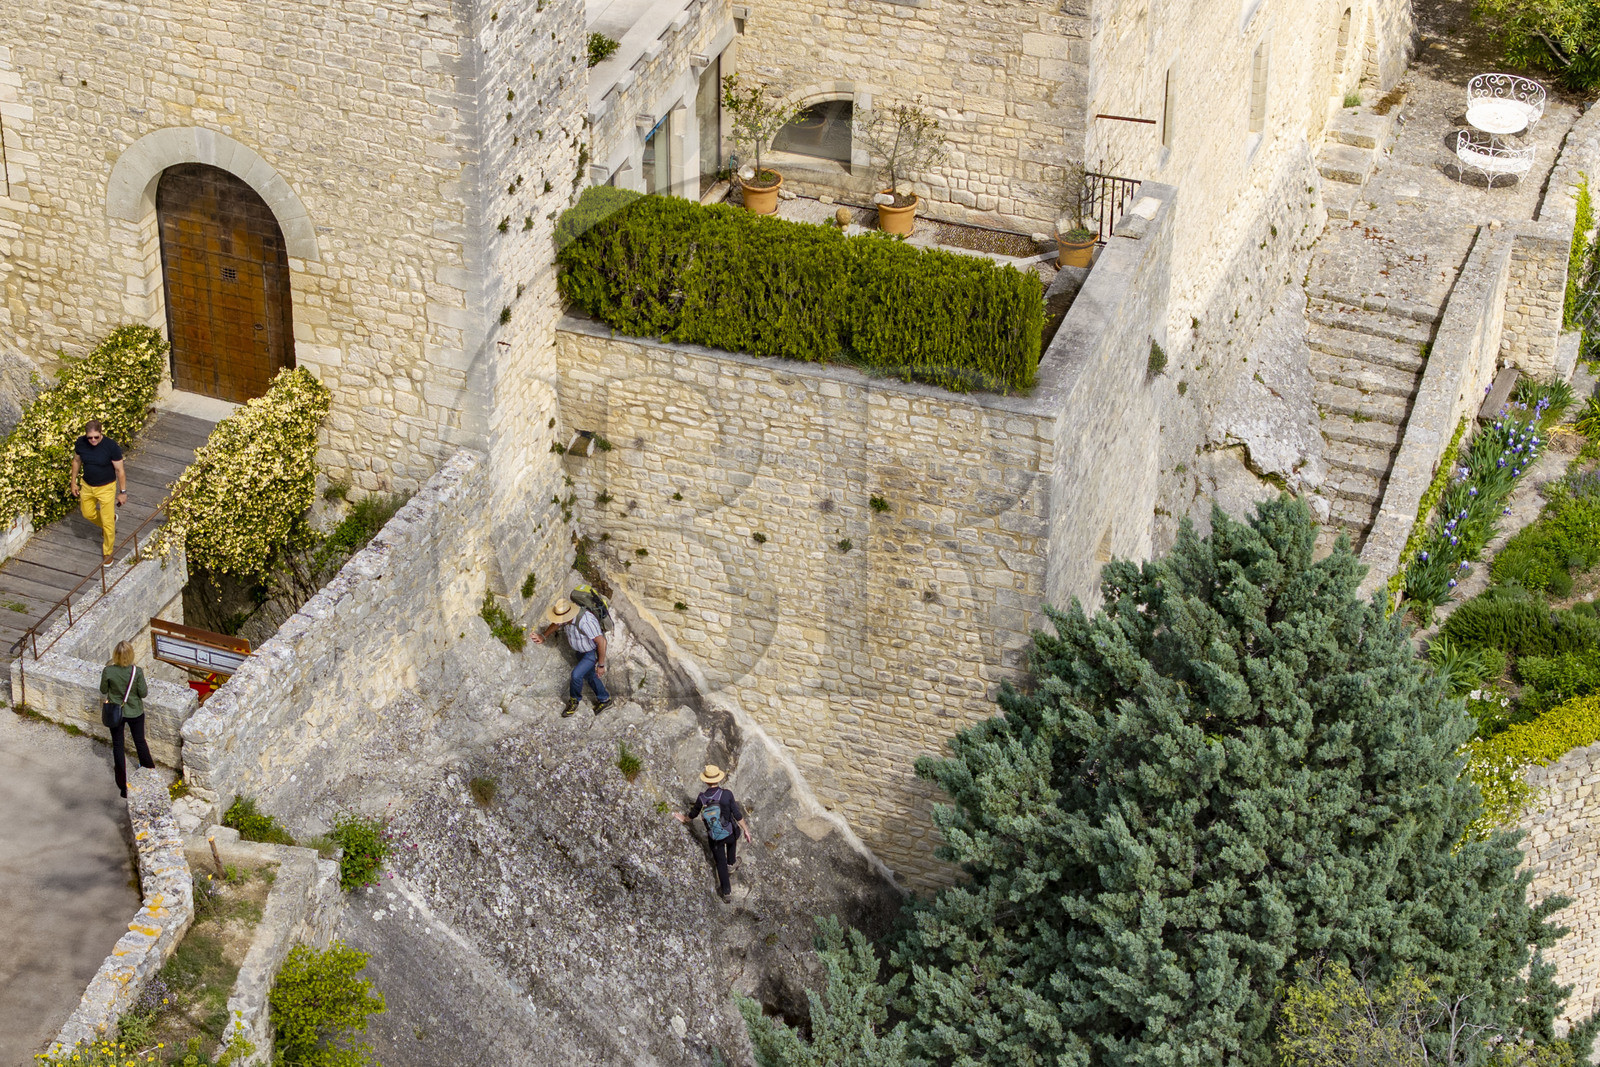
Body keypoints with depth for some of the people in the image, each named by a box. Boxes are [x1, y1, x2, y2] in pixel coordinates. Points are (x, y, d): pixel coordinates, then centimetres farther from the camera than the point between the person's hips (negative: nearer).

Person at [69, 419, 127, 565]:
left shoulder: (111, 446, -27)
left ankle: (108, 552, 24)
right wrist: (73, 482, 11)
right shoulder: (80, 443, -15)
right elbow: (76, 461, 5)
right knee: (88, 514, 23)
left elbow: (119, 470, -16)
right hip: (87, 486, 5)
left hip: (106, 488, -5)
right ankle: (112, 519, 53)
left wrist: (123, 492, -11)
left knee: (107, 523, 3)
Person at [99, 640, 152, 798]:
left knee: (117, 745, 18)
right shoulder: (137, 672, -25)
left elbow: (103, 690, -6)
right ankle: (148, 767, 45)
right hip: (135, 712, -1)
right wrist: (146, 687, 6)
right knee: (140, 741, 23)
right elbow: (143, 693, -14)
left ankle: (122, 783, 26)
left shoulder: (108, 671, -22)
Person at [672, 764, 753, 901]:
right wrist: (745, 830, -2)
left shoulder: (702, 798, -16)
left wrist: (685, 819, 26)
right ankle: (731, 863, 56)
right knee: (732, 841, 37)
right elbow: (737, 815, -16)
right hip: (730, 834, -1)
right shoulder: (727, 795, -23)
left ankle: (726, 890, 26)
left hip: (714, 837, 1)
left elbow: (694, 814, 3)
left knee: (720, 862, 19)